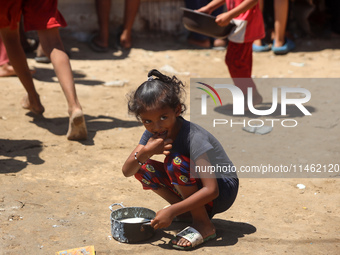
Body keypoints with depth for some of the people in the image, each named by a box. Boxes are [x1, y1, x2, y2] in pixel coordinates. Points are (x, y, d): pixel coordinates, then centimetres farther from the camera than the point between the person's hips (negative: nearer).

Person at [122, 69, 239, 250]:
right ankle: (190, 210, 3)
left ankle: (203, 225, -18)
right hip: (192, 187, 7)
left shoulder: (194, 138, -30)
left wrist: (172, 211, -38)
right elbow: (126, 172, -12)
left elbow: (211, 190, -35)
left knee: (176, 162, -31)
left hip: (223, 189, -7)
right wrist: (145, 152, -32)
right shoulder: (152, 134, -9)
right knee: (143, 167, -9)